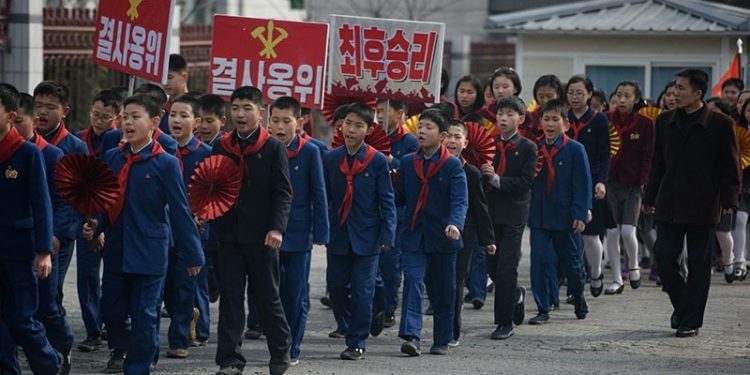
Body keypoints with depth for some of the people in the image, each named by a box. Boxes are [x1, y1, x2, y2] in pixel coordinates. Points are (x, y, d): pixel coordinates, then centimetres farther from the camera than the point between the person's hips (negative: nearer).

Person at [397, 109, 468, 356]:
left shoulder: (453, 165, -5)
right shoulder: (407, 163, 7)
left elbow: (460, 200, -17)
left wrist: (455, 224, -32)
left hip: (442, 237, -2)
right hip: (414, 236, 2)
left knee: (443, 291, 8)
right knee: (413, 282, -14)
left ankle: (442, 341, 18)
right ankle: (411, 336, -23)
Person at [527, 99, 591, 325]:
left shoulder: (575, 150, -5)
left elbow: (583, 184, -7)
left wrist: (580, 215, -12)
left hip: (565, 217, -2)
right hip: (539, 216, 2)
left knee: (572, 262, 12)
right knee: (540, 262, -4)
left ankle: (579, 299, 36)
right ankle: (543, 310, 2)